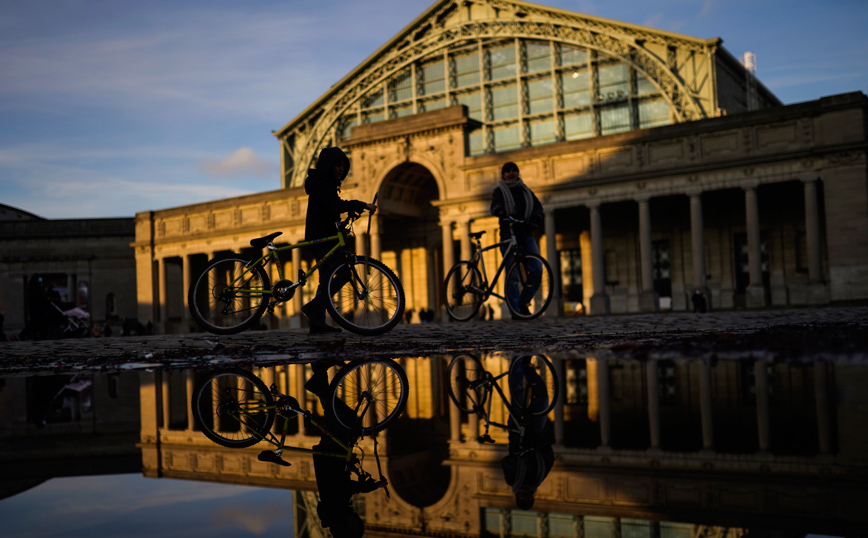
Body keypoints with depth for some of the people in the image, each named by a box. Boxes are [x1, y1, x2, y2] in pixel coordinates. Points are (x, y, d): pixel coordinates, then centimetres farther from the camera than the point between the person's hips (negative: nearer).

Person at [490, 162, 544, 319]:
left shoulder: (525, 190, 18)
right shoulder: (499, 191, 5)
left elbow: (537, 205, 8)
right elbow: (495, 206, -14)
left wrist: (536, 217, -13)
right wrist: (500, 211, -39)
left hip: (526, 235, 4)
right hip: (509, 235, -4)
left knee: (537, 271, -7)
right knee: (512, 275, -6)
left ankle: (523, 302, 12)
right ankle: (515, 311, 3)